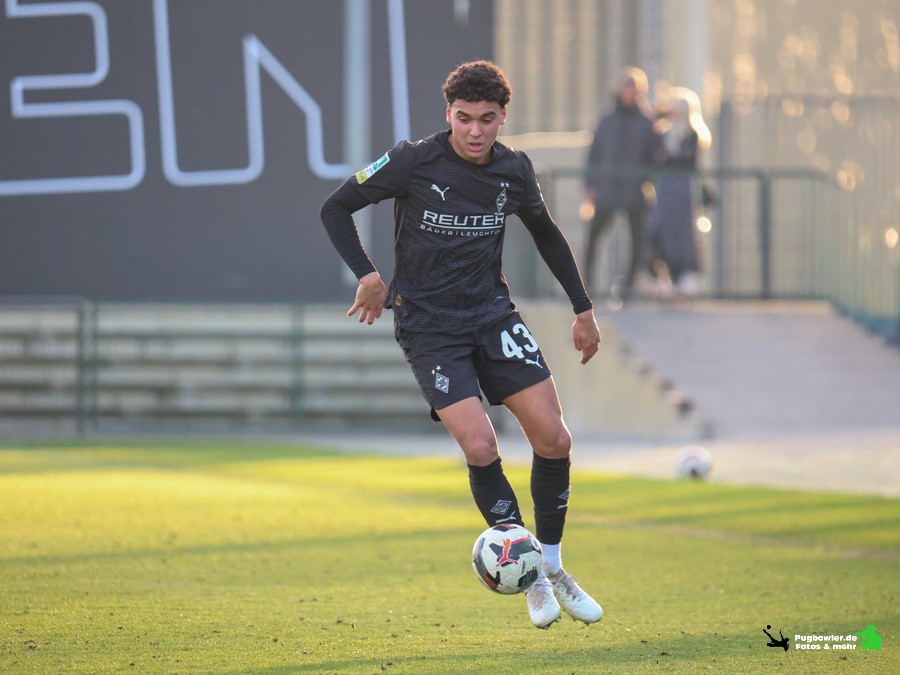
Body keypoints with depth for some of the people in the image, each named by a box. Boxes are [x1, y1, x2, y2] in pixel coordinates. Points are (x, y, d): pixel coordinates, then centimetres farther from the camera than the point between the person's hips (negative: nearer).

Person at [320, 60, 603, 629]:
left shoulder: (514, 171, -1)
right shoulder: (414, 162, -14)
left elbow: (546, 235, 17)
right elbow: (337, 207, -5)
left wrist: (583, 309, 18)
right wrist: (368, 274, -16)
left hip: (493, 314, 4)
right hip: (428, 326, -4)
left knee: (554, 438, -6)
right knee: (480, 446, -19)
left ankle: (553, 568, 14)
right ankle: (531, 578, -3)